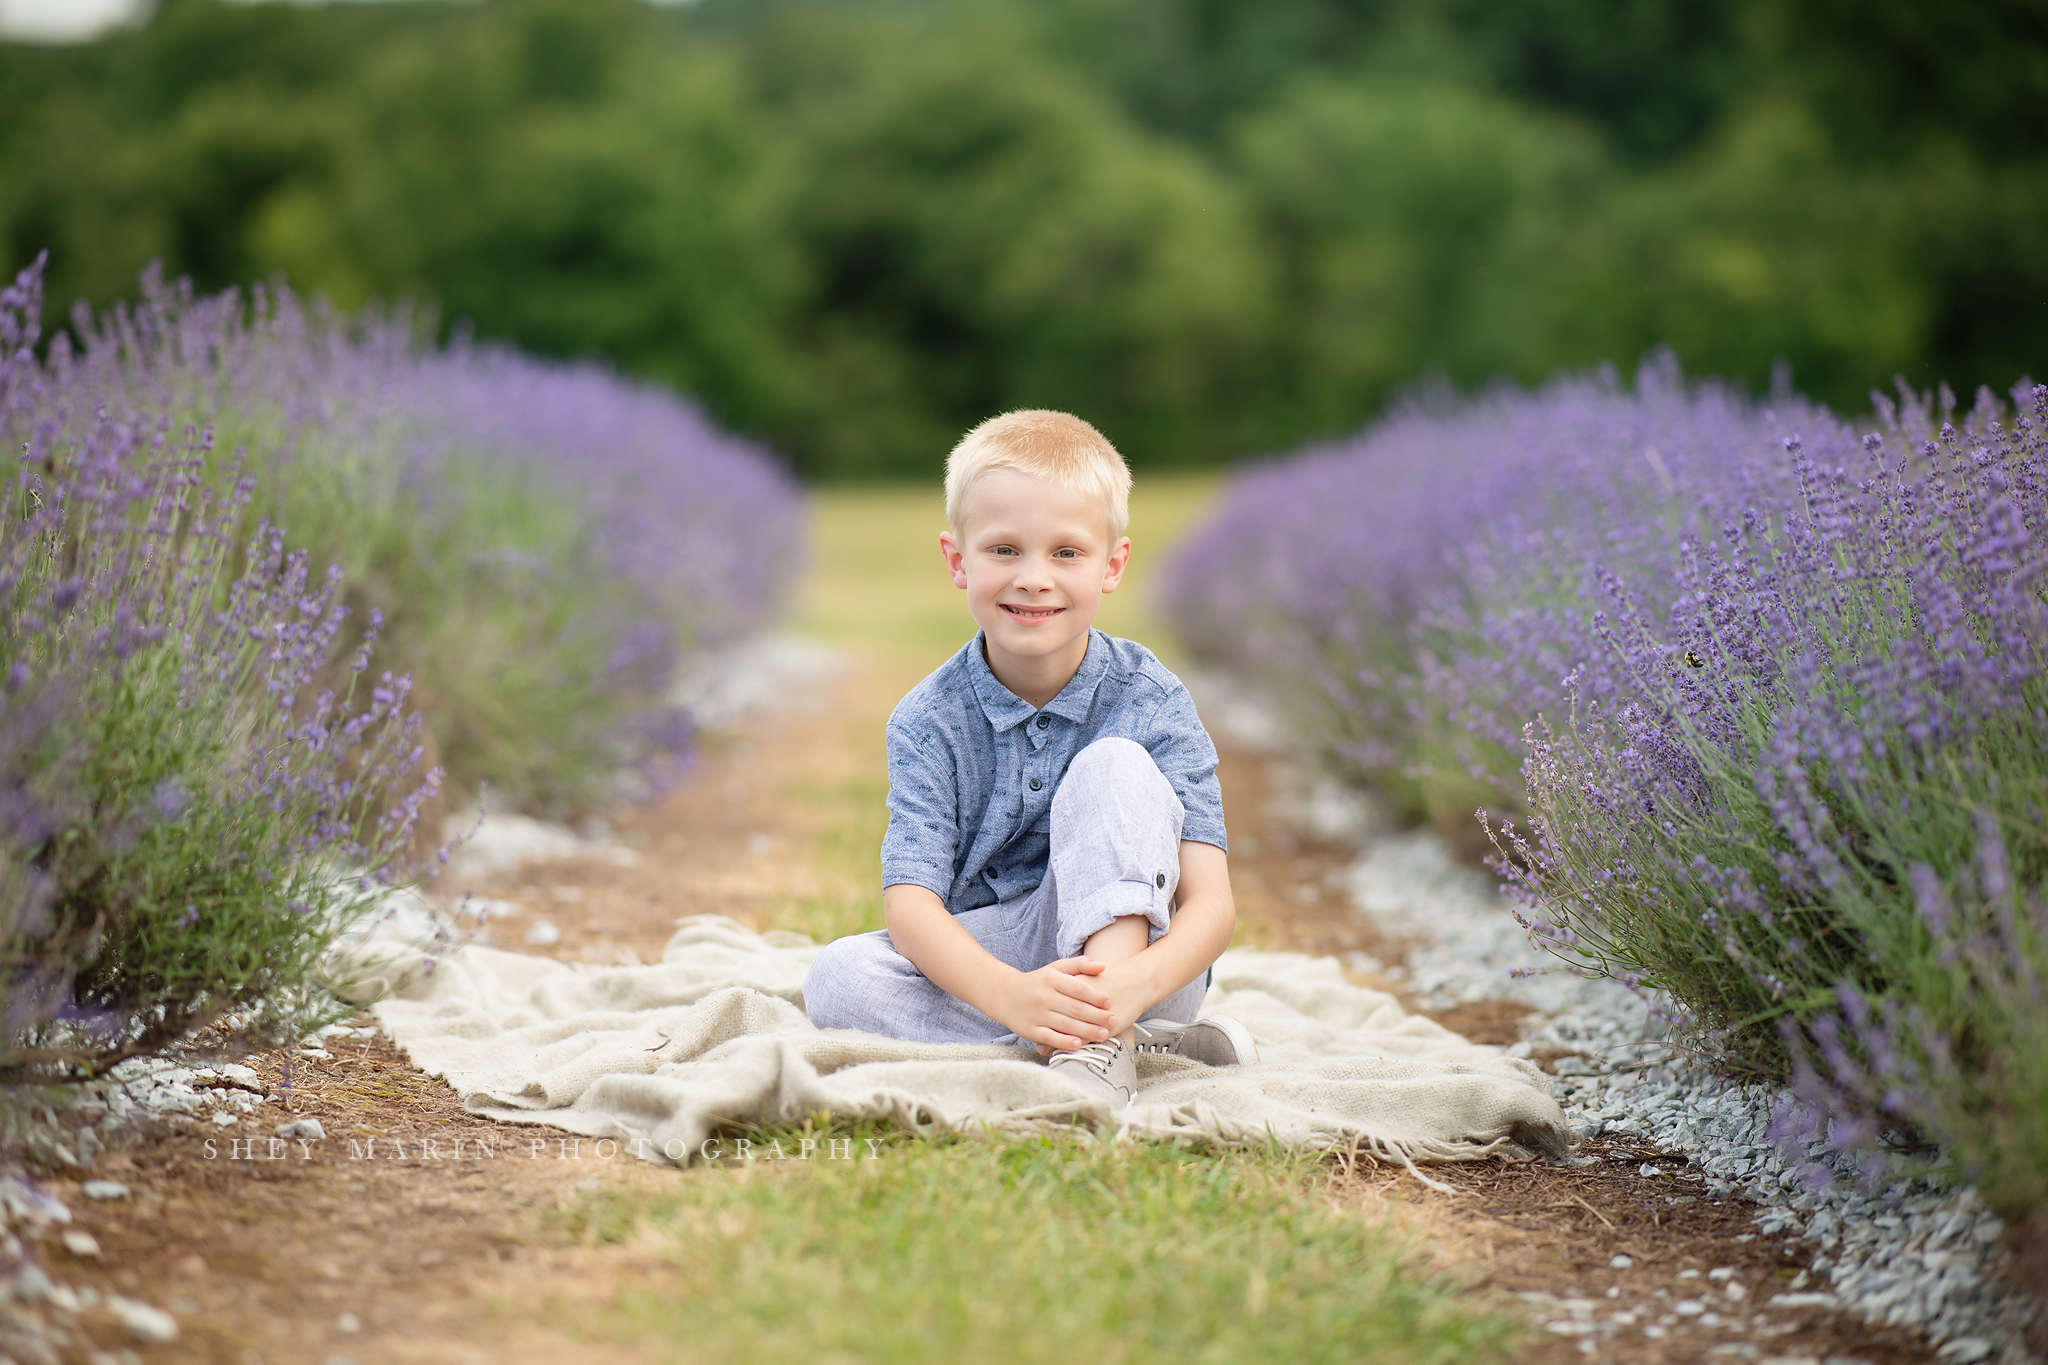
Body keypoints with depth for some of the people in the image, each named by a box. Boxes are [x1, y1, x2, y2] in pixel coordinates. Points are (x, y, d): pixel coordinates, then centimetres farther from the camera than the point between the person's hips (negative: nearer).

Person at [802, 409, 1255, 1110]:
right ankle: (1144, 1040, -26)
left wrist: (1135, 985, -41)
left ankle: (1098, 1045, -36)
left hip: (1133, 954, -2)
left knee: (1116, 766, -22)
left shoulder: (1150, 702, -9)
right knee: (835, 977, -26)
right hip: (982, 962, 2)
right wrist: (1008, 994, -39)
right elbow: (910, 902, -17)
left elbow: (1211, 902, -17)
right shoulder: (928, 722, -6)